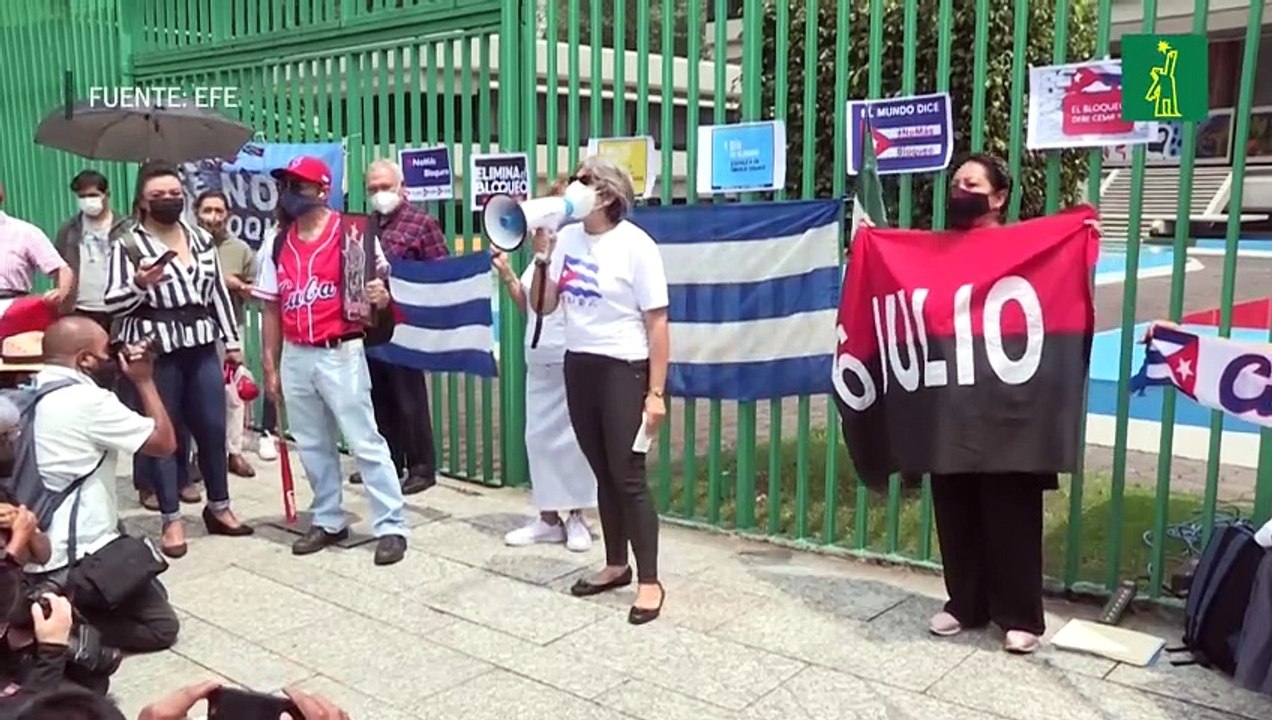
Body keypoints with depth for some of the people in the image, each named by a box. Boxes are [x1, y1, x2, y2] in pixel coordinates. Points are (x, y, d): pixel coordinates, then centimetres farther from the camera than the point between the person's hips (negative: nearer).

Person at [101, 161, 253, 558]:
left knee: (213, 428, 7)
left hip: (202, 348, 4)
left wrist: (232, 340, 11)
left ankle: (219, 508, 23)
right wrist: (139, 285, -24)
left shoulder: (202, 240, 11)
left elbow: (219, 292, 14)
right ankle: (172, 520, 12)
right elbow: (112, 303, -4)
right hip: (155, 352, -4)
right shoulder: (127, 246, -3)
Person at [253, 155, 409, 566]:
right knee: (313, 445, 13)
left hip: (340, 353, -5)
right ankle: (329, 522, 26)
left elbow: (378, 287, 0)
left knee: (365, 441, -5)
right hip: (296, 358, 5)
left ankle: (392, 527, 1)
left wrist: (381, 295, -25)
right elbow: (272, 311, 12)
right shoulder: (276, 246, 9)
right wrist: (270, 368, 9)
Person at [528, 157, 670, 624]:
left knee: (628, 477, -3)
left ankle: (649, 581, 9)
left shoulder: (635, 245, -12)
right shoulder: (567, 237, 4)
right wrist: (542, 258, -6)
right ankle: (616, 566, 29)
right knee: (602, 473, 15)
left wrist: (656, 392, -14)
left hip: (623, 370, -6)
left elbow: (657, 324, -11)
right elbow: (544, 306, 9)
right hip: (578, 367, 6)